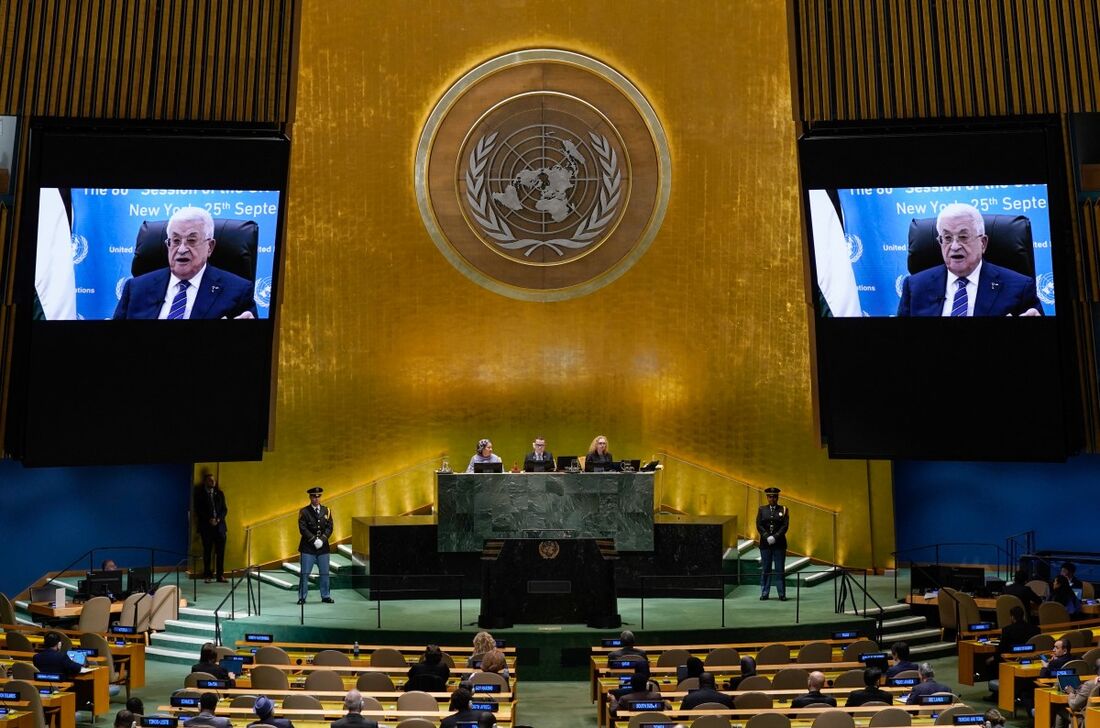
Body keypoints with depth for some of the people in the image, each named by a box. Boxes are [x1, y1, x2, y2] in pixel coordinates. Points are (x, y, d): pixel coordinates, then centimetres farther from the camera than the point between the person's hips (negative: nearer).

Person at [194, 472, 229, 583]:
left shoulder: (219, 493, 13)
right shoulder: (199, 494, 3)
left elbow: (224, 509, 11)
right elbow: (198, 510, -2)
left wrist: (218, 519, -6)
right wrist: (209, 520, -13)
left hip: (219, 525, 3)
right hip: (206, 526, -3)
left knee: (220, 551, 0)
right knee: (207, 551, 1)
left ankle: (220, 575, 4)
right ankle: (207, 575, 9)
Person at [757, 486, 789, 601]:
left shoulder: (783, 510, 4)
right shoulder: (762, 509, 7)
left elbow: (785, 526, -5)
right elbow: (759, 525, 0)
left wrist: (775, 537, -15)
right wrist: (767, 537, -13)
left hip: (779, 543, -1)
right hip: (765, 543, 1)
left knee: (780, 569, 1)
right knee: (765, 569, 3)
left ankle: (782, 594, 5)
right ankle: (764, 593, 8)